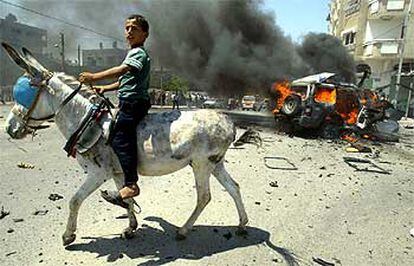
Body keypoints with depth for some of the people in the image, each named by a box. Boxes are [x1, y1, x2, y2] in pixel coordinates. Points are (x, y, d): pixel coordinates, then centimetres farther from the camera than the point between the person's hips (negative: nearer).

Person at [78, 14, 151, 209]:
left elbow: (122, 70, -26)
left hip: (132, 104, -11)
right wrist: (105, 88, 21)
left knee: (120, 138, -19)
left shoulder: (138, 53, -7)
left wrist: (95, 77, -30)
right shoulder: (134, 53, 26)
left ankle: (131, 184, -20)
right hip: (130, 104, 11)